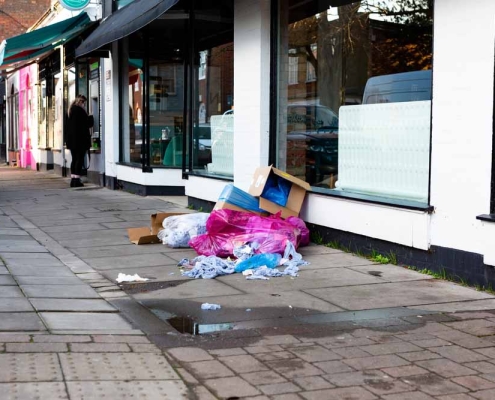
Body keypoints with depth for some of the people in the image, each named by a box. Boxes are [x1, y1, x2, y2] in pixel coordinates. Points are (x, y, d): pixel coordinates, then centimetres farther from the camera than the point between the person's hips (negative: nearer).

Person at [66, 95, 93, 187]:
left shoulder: (71, 110, 13)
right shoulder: (80, 110, -14)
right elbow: (88, 123, -10)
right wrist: (91, 117, 7)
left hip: (72, 139, 8)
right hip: (80, 140, -8)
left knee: (74, 159, 12)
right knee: (79, 159, -5)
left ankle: (73, 180, 12)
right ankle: (77, 180, -6)